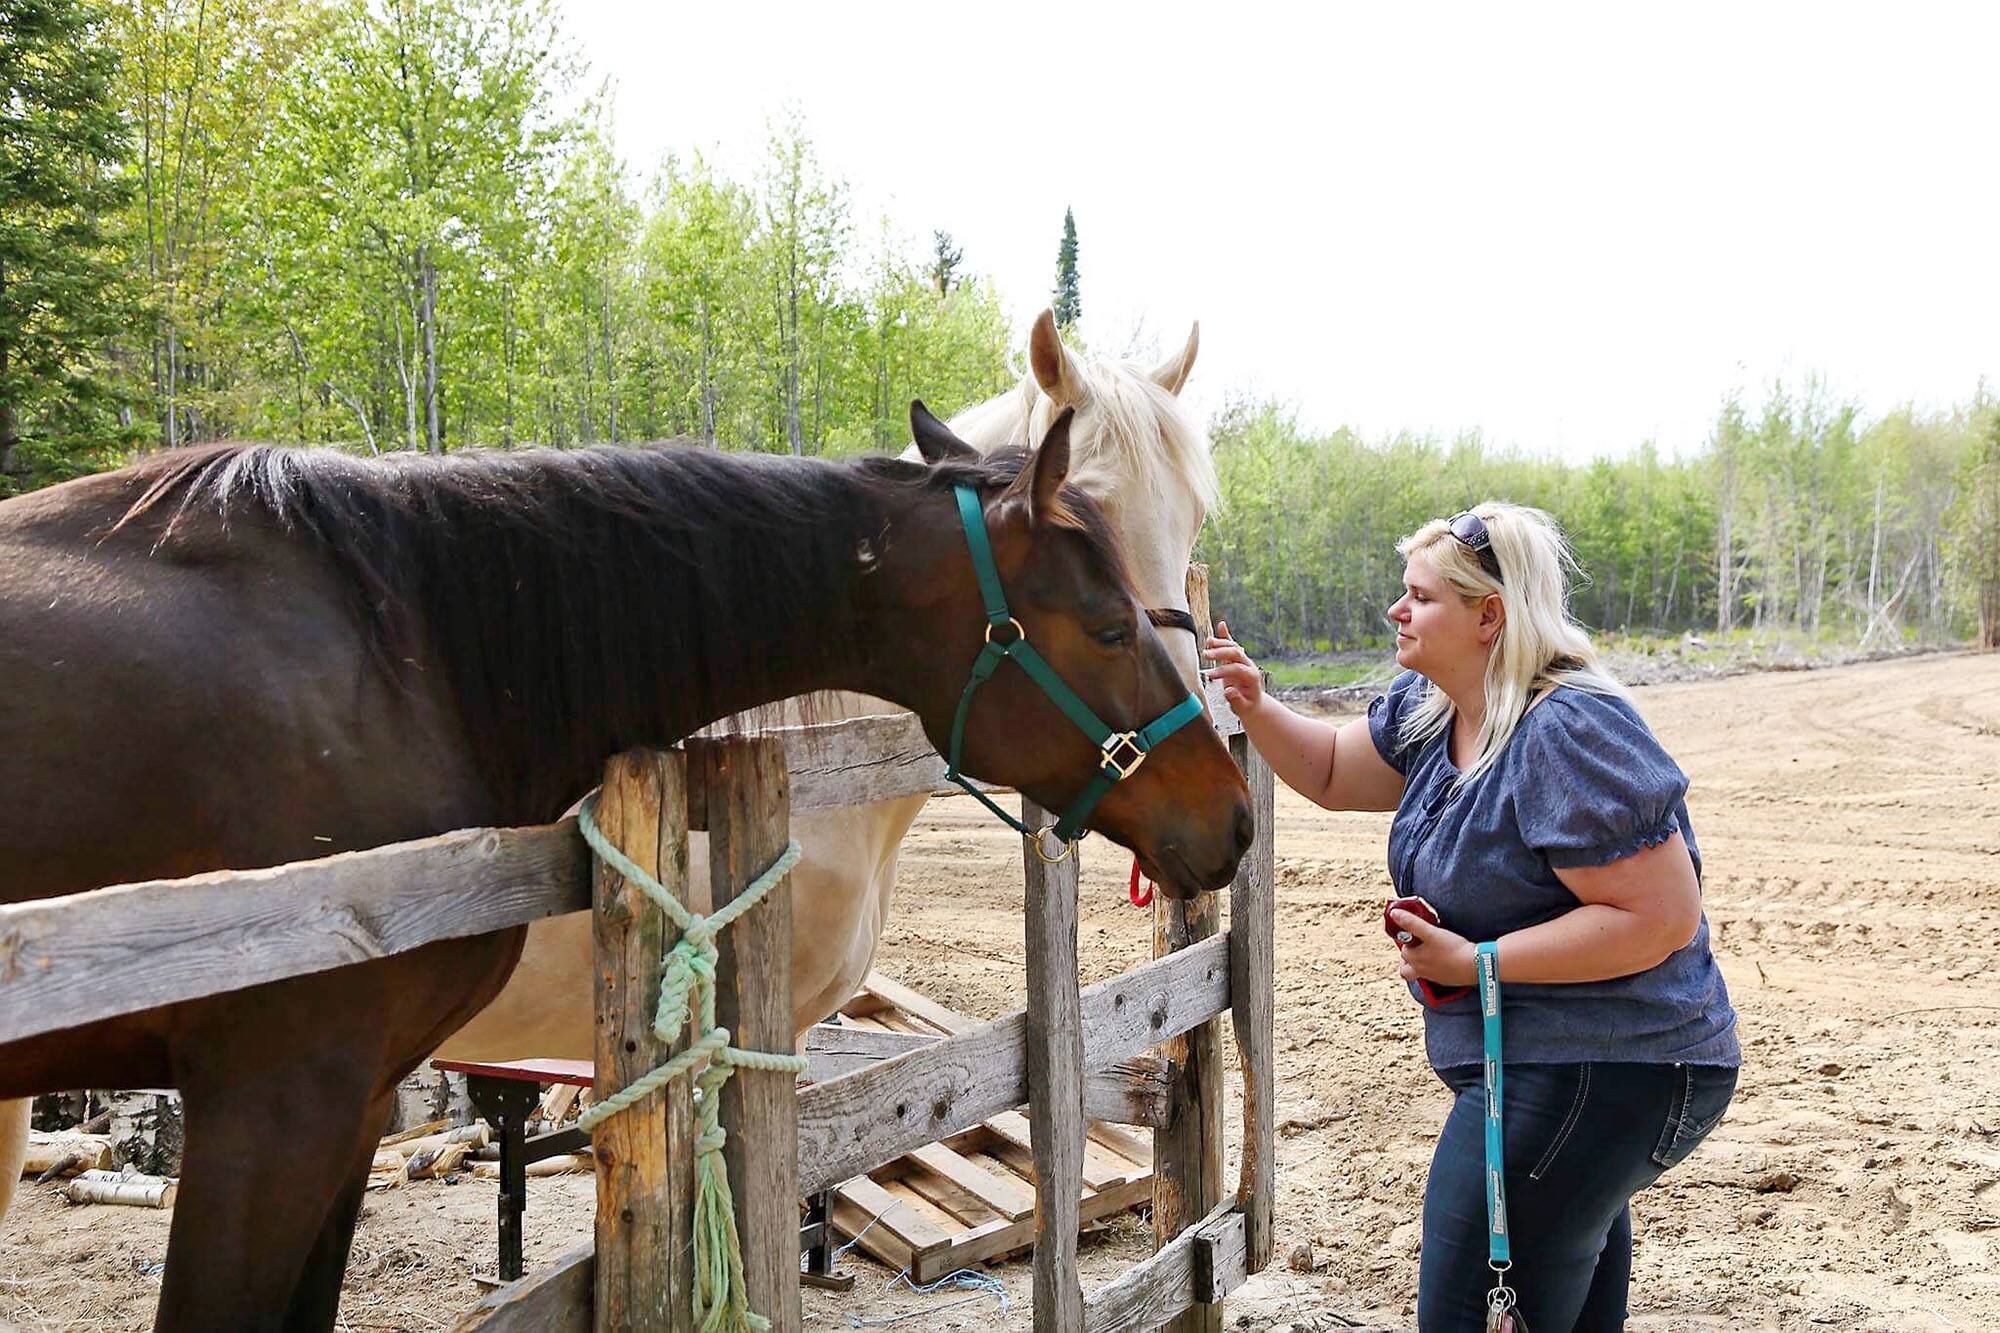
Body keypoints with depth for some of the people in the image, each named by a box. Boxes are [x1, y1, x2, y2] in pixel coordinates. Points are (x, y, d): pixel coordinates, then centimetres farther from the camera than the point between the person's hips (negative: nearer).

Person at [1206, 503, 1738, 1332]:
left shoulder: (1568, 735, -25)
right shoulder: (1429, 709, 5)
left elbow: (1661, 917, -27)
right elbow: (1333, 773, 19)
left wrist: (1472, 960, -24)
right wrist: (1255, 709, -2)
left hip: (1599, 1076, -10)